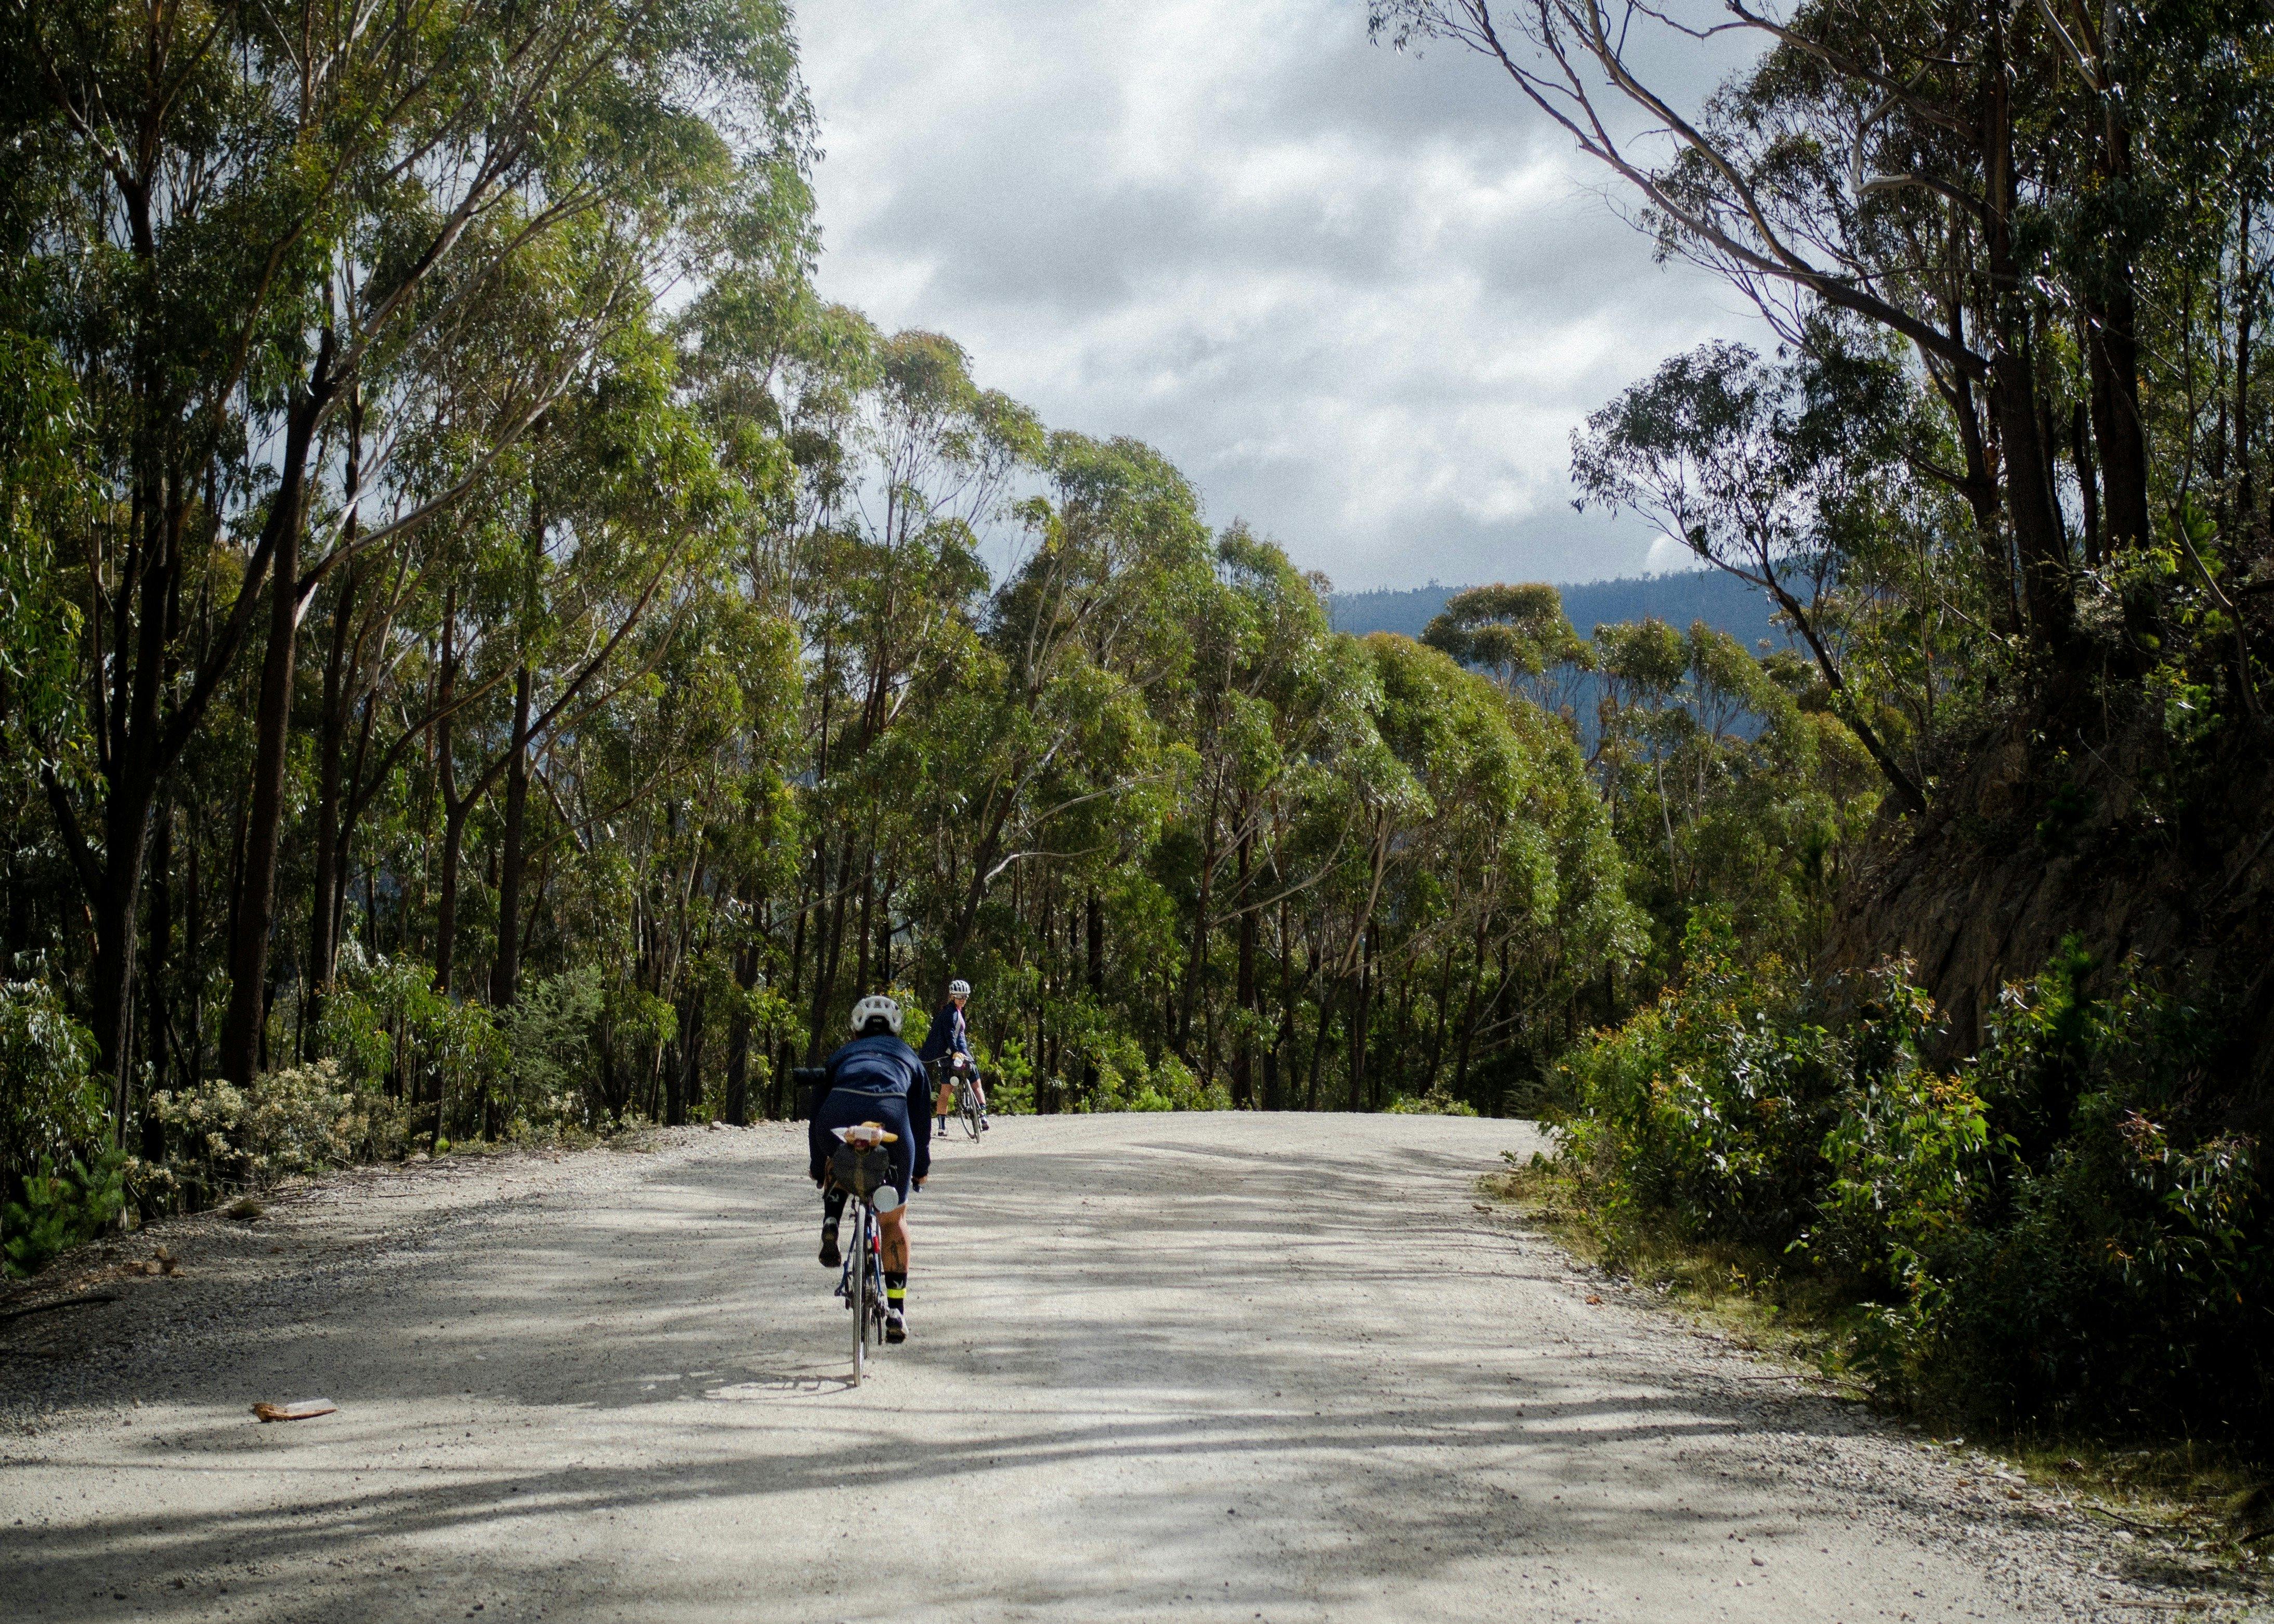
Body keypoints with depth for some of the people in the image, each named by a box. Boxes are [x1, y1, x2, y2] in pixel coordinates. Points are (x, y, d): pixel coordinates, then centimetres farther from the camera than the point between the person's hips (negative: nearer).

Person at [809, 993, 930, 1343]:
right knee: (894, 1219, 16)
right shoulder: (908, 1056, 35)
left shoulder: (842, 1055, 35)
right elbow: (921, 1118, 36)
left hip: (840, 1111, 1)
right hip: (890, 1114, -1)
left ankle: (830, 1228, 12)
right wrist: (922, 1168, 48)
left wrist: (817, 1168, 47)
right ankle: (896, 1311, 13)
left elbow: (818, 1111, 36)